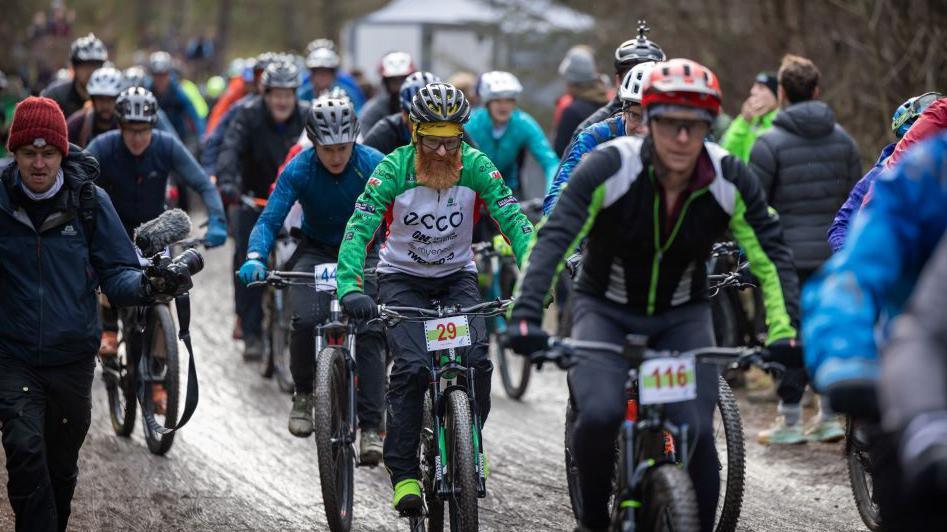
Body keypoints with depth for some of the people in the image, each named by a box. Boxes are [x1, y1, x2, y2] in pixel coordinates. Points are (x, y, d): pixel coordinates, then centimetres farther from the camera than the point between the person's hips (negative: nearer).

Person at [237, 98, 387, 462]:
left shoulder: (373, 165, -20)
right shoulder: (298, 169, -19)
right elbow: (269, 220, -22)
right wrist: (255, 257, -41)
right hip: (316, 251, 0)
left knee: (369, 330, -18)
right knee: (306, 319, -26)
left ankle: (371, 427, -14)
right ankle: (303, 393, 1)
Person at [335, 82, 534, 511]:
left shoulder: (476, 167, -16)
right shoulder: (393, 170, -21)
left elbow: (513, 220, -22)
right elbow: (359, 230, -27)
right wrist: (349, 287, -42)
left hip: (457, 276, 2)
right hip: (402, 278, -2)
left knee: (476, 359, -19)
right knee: (411, 367, -21)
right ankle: (403, 473, -12)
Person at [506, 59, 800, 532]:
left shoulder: (730, 181, -15)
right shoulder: (608, 167, -24)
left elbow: (771, 255, -13)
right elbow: (553, 239, -31)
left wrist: (784, 330, -28)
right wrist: (525, 316, -43)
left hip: (683, 315, 2)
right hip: (606, 311, -2)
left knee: (696, 434, -16)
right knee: (599, 415, -26)